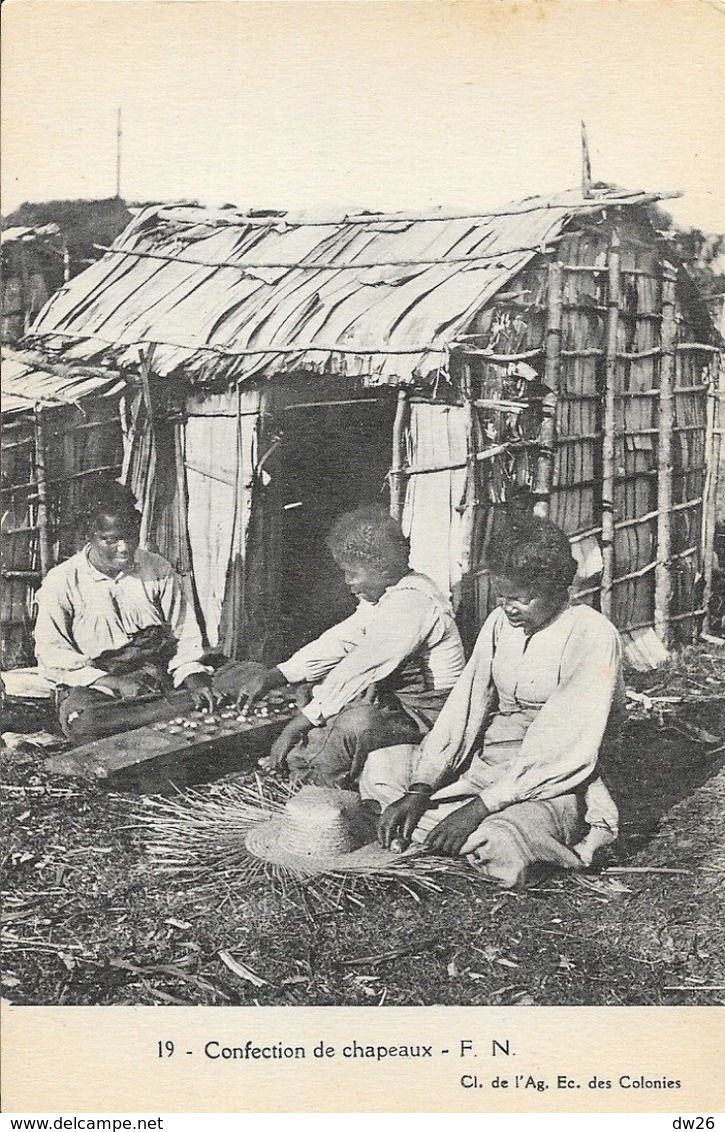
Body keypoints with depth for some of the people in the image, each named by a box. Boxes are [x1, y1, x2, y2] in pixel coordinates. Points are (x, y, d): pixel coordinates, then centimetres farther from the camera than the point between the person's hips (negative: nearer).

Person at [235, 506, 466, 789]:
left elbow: (359, 671, -28)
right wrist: (271, 678, -4)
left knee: (355, 722, -34)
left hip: (426, 710, -10)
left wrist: (297, 726, -25)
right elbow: (338, 641, 5)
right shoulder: (382, 595, 6)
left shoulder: (411, 603, -25)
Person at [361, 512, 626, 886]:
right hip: (484, 763, 8)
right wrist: (419, 791, -12)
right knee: (379, 767, -5)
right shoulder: (500, 622, 4)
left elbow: (568, 749, -21)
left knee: (497, 840, -38)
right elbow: (463, 708, 1)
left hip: (549, 784, -8)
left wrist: (479, 807, -24)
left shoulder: (593, 636, -16)